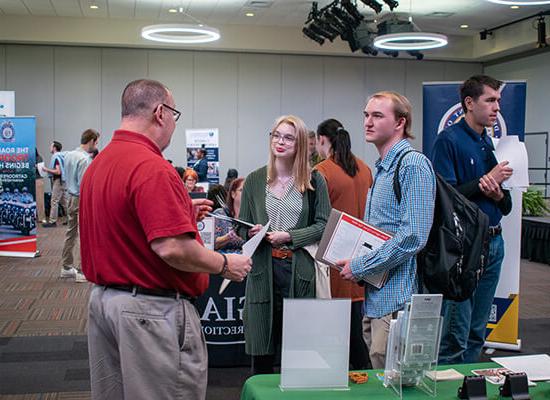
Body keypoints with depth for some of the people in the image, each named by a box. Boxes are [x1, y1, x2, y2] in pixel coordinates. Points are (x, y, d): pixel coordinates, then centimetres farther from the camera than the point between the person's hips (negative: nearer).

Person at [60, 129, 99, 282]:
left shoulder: (69, 155, 8)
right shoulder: (85, 159, -19)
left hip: (71, 198, 9)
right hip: (82, 200, -9)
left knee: (70, 233, 15)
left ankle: (66, 267, 22)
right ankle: (83, 271, -3)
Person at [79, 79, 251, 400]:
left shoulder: (98, 165, 8)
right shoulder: (152, 168, -21)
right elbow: (173, 248, -27)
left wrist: (182, 212, 19)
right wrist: (225, 265, -12)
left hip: (104, 299, 9)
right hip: (152, 308, -9)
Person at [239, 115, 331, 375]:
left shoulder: (314, 181, 5)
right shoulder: (254, 181, 10)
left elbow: (323, 225, 0)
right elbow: (242, 228, 14)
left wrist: (288, 236, -11)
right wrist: (251, 233, -8)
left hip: (301, 270, -1)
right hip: (264, 270, 2)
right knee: (261, 353, 5)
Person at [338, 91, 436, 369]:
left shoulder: (413, 165, -13)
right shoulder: (382, 168, 18)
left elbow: (413, 236, -22)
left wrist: (360, 267, -16)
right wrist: (357, 265, 8)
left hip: (396, 298, -10)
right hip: (373, 296, 10)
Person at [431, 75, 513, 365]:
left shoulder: (491, 144, 16)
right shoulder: (449, 140, -8)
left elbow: (506, 208, 18)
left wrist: (498, 194, -5)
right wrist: (486, 181, -14)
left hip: (493, 242, 8)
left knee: (477, 332, 15)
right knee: (455, 334, -6)